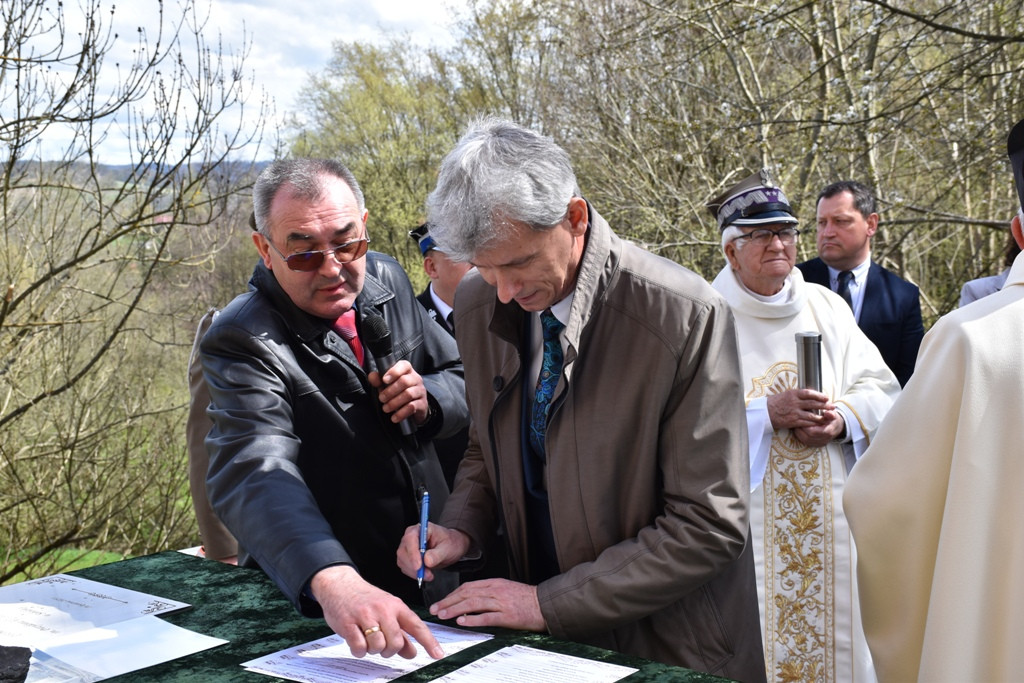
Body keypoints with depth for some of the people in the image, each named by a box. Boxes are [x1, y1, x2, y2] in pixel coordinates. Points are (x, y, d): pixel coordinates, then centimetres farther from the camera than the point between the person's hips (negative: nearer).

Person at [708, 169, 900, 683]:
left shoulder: (826, 308, 10)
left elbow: (881, 389, 8)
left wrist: (841, 419, -11)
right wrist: (768, 412, -21)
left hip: (828, 520, 4)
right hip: (747, 520, -4)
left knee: (833, 633, 10)